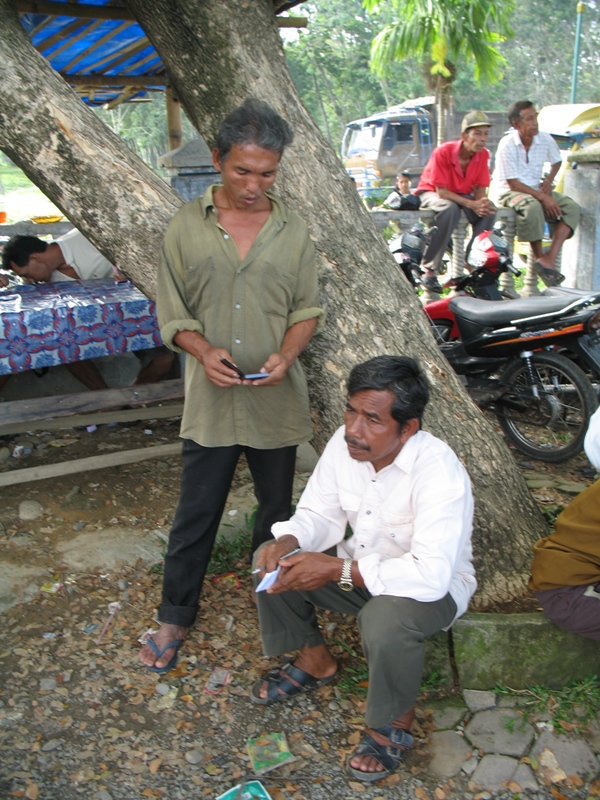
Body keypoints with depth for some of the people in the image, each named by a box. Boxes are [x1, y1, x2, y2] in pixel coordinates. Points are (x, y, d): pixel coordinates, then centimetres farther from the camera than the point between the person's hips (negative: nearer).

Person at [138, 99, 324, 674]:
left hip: (277, 399, 1)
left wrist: (285, 355, -14)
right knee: (195, 514, 9)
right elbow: (173, 313, 0)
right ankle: (175, 616, 29)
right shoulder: (186, 227, -3)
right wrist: (203, 350, -19)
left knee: (276, 508, 17)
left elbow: (307, 310, 5)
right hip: (210, 400, -1)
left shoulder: (293, 232, 0)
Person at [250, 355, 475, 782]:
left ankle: (395, 723, -3)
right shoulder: (345, 442, -14)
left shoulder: (438, 472, -33)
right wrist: (288, 541, -26)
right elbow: (320, 514, -3)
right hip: (360, 563, 6)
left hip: (435, 583, -6)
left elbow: (431, 575, -39)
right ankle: (315, 661, 17)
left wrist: (338, 570, -37)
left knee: (385, 618, -36)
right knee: (275, 562, -7)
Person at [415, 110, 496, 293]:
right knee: (450, 209, -39)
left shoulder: (483, 155, -10)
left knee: (489, 210, -23)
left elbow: (480, 189, -7)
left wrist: (481, 203, -31)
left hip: (462, 194, 5)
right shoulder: (443, 152, -26)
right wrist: (471, 204, -37)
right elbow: (441, 191, -28)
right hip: (431, 192, -5)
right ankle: (430, 271, -33)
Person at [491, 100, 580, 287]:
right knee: (532, 207, -38)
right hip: (508, 192, -6)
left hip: (536, 190, 6)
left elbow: (556, 161, 22)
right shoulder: (507, 145, -17)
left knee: (571, 207, -16)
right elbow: (513, 184, -20)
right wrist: (543, 197, -23)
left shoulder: (545, 140, -1)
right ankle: (540, 258, -23)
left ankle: (550, 258, -29)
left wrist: (549, 179, 2)